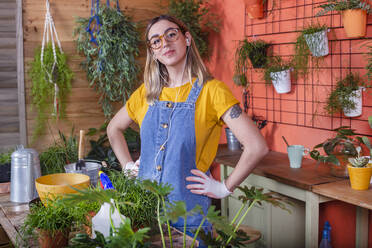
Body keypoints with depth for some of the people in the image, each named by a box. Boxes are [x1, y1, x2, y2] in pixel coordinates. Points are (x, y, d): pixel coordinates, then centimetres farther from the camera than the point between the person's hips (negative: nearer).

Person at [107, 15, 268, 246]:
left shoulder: (211, 90, -12)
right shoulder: (147, 92, 4)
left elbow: (257, 147, -20)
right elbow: (114, 128, 21)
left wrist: (225, 188, -14)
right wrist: (128, 165, 11)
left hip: (188, 211, -5)